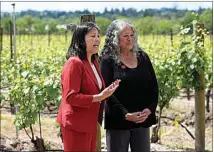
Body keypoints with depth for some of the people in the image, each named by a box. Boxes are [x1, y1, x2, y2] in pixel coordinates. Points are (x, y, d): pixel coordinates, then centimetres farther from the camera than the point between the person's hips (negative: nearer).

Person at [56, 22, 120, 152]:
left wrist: (106, 92, 5)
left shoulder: (94, 62, 12)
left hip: (90, 123, 9)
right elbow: (70, 97, -22)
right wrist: (99, 97, -24)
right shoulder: (74, 63, -17)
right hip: (76, 125, -9)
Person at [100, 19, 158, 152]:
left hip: (142, 119, 4)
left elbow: (154, 85, 9)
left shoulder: (143, 57, 8)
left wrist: (150, 109, -7)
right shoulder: (108, 60, -4)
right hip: (118, 121, -4)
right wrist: (125, 114, -19)